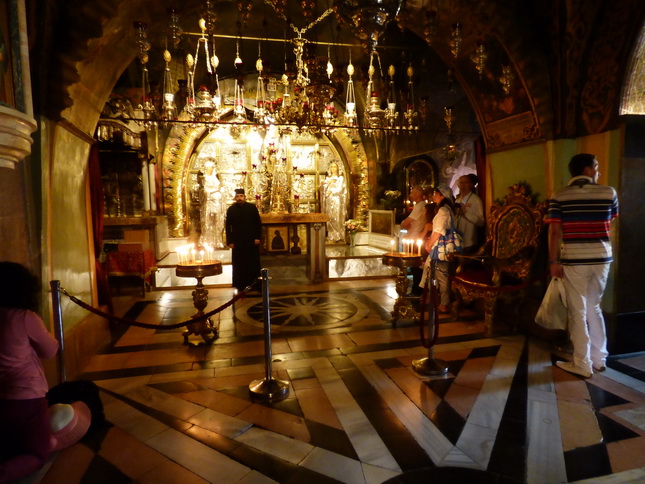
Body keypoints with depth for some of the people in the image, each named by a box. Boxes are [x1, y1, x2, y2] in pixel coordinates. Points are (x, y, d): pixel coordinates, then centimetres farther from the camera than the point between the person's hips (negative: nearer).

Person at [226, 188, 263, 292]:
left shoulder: (252, 208, 1)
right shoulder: (231, 210, 2)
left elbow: (258, 223, 3)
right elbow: (228, 226, 3)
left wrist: (258, 237, -5)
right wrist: (229, 241, -3)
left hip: (252, 242, 0)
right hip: (237, 243, 0)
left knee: (253, 264, 7)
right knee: (239, 266, 4)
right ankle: (241, 286, 13)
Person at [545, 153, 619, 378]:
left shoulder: (560, 196, -4)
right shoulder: (609, 192, 3)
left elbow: (554, 231, -9)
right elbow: (610, 221, 19)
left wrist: (553, 261, -4)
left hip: (574, 260, -3)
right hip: (601, 258, 3)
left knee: (578, 312, 5)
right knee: (593, 308, 19)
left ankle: (582, 364, 13)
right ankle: (599, 359, 28)